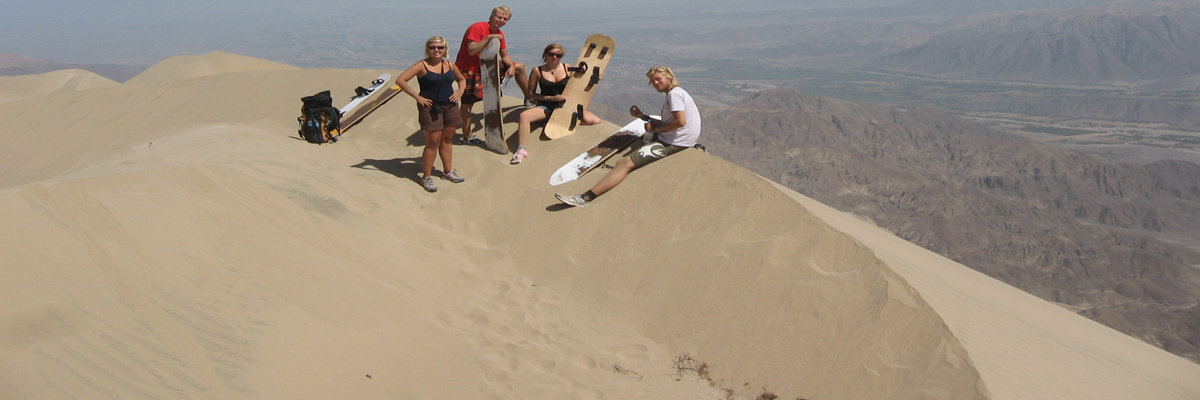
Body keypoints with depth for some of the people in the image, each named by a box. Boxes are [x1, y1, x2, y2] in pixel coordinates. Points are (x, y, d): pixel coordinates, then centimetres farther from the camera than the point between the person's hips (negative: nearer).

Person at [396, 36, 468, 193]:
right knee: (433, 142, -3)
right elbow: (400, 80, -16)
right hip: (430, 107, -5)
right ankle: (426, 177, 8)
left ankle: (448, 171, 28)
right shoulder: (422, 65, -10)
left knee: (447, 140, 14)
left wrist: (460, 91, 6)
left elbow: (462, 79, 26)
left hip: (450, 106, 6)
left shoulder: (450, 65, 7)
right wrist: (417, 97, -17)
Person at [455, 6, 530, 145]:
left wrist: (511, 66, -13)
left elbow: (505, 55, 7)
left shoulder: (499, 34, 4)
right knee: (467, 103, -10)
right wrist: (489, 38, -33)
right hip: (468, 69, -8)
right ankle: (466, 137, -3)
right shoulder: (477, 28, -21)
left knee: (519, 67, 10)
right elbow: (471, 51, -30)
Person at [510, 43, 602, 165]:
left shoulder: (568, 68, 2)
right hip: (545, 106, -2)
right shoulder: (537, 71, -2)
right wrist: (551, 98, -10)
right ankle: (521, 149, -25)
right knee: (524, 116, -34)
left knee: (595, 121, -20)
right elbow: (530, 94, 1)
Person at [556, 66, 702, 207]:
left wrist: (656, 128, -11)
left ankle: (585, 197, -30)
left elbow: (680, 121, -23)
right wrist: (642, 116, 13)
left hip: (673, 143, -11)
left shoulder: (674, 93, -12)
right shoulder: (677, 93, 20)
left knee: (625, 163, -21)